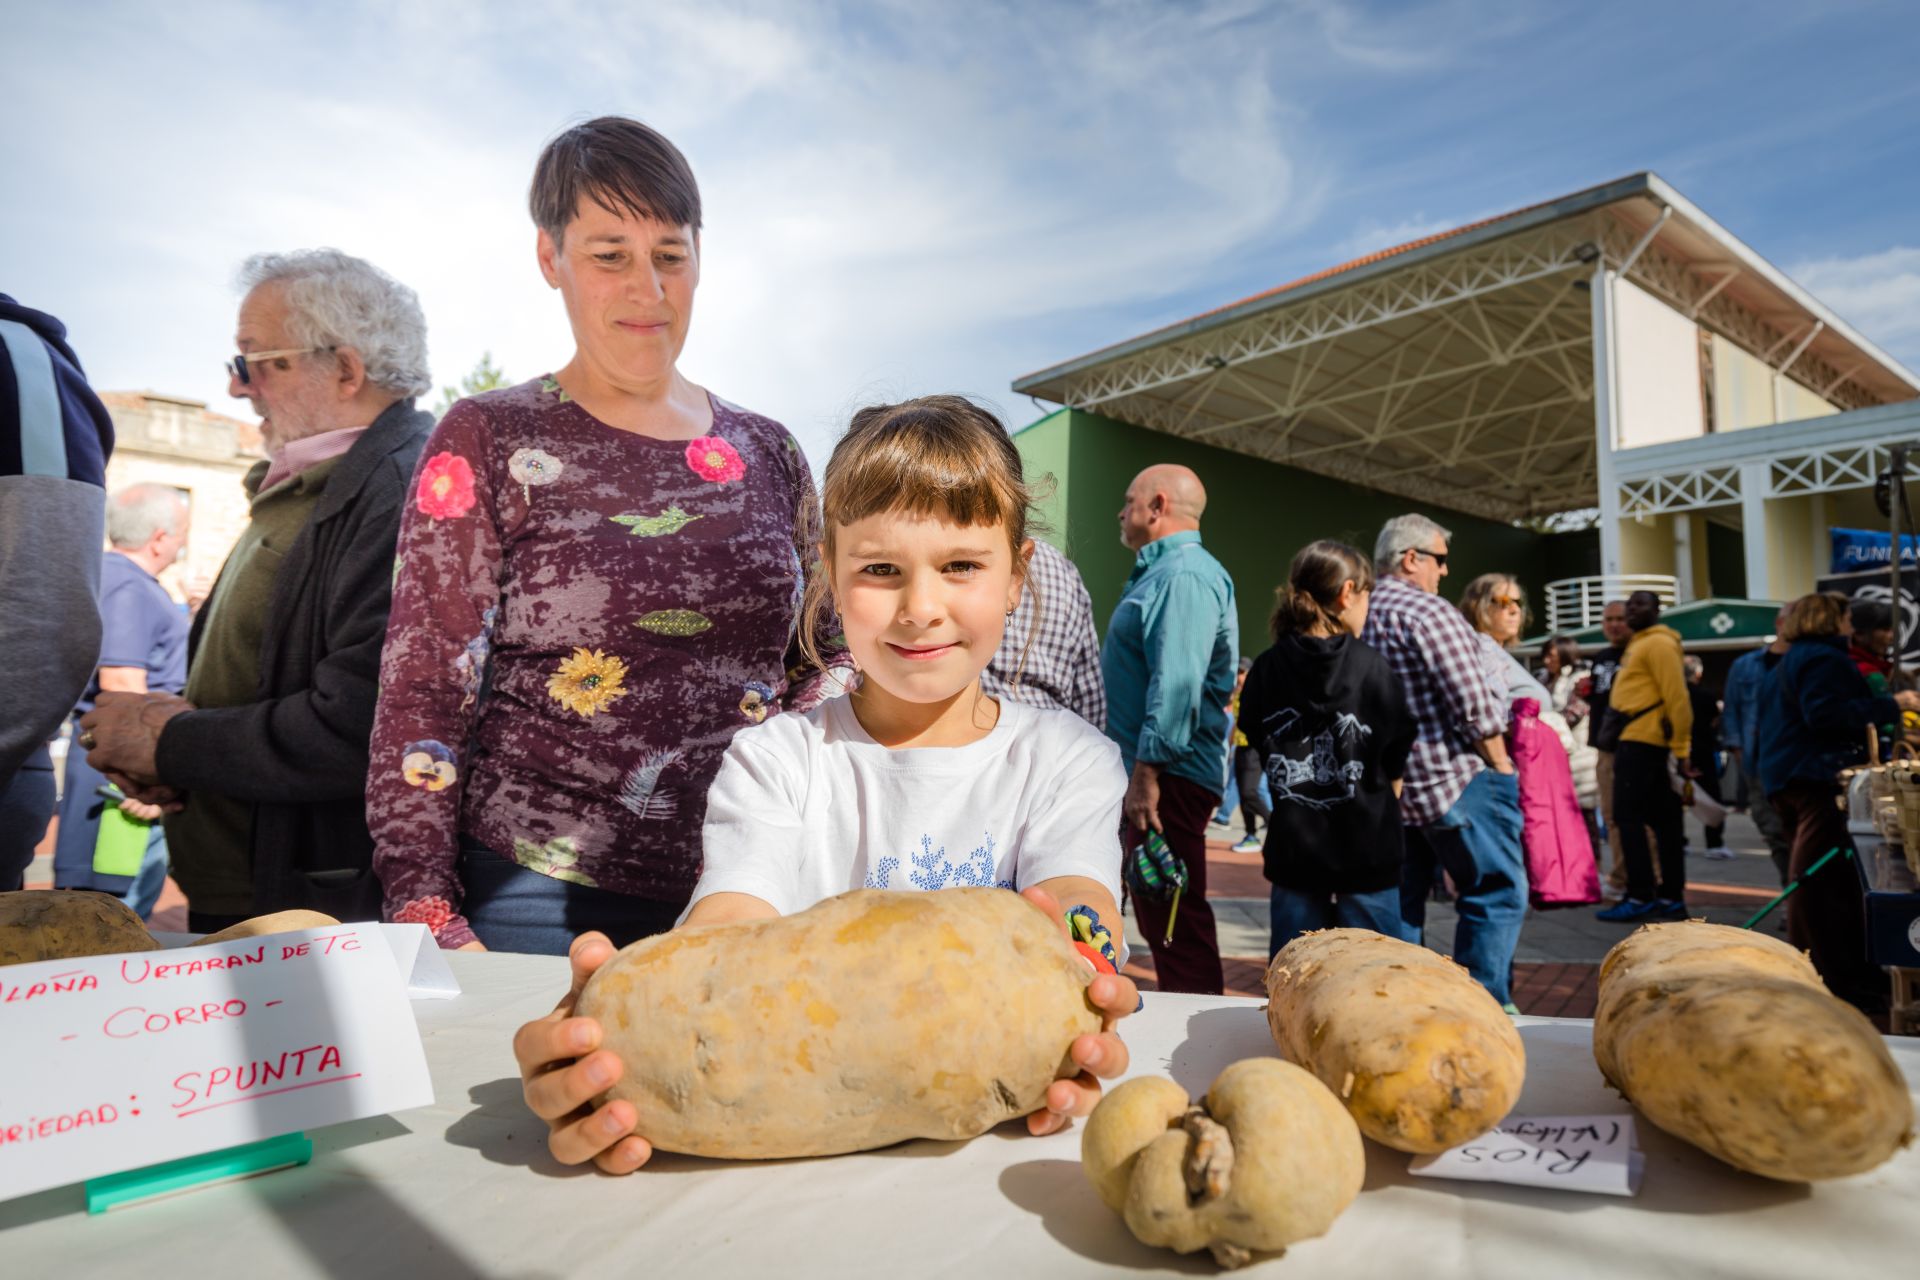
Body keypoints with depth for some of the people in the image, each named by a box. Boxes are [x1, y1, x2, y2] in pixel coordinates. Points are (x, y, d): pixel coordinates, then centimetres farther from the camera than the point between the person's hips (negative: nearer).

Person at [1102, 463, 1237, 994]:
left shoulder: (1184, 574, -16)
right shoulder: (1162, 571, 19)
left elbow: (1177, 684, -26)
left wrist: (1146, 773, -25)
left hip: (1168, 775, -11)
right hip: (1158, 770, 11)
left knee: (1174, 920, -4)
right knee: (1157, 913, 18)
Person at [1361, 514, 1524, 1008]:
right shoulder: (1427, 612, -13)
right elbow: (1474, 703, -16)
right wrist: (1500, 765, -4)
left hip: (1388, 786, 8)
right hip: (1453, 780, -8)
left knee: (1401, 901, 14)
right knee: (1495, 893, 2)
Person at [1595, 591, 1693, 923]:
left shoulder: (1658, 643, -8)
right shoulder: (1639, 644, 21)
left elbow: (1677, 697, -16)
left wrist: (1682, 748, -18)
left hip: (1640, 741, -10)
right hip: (1638, 740, 10)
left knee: (1629, 815, -9)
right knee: (1663, 819, 10)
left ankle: (1640, 898, -7)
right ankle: (1671, 898, 15)